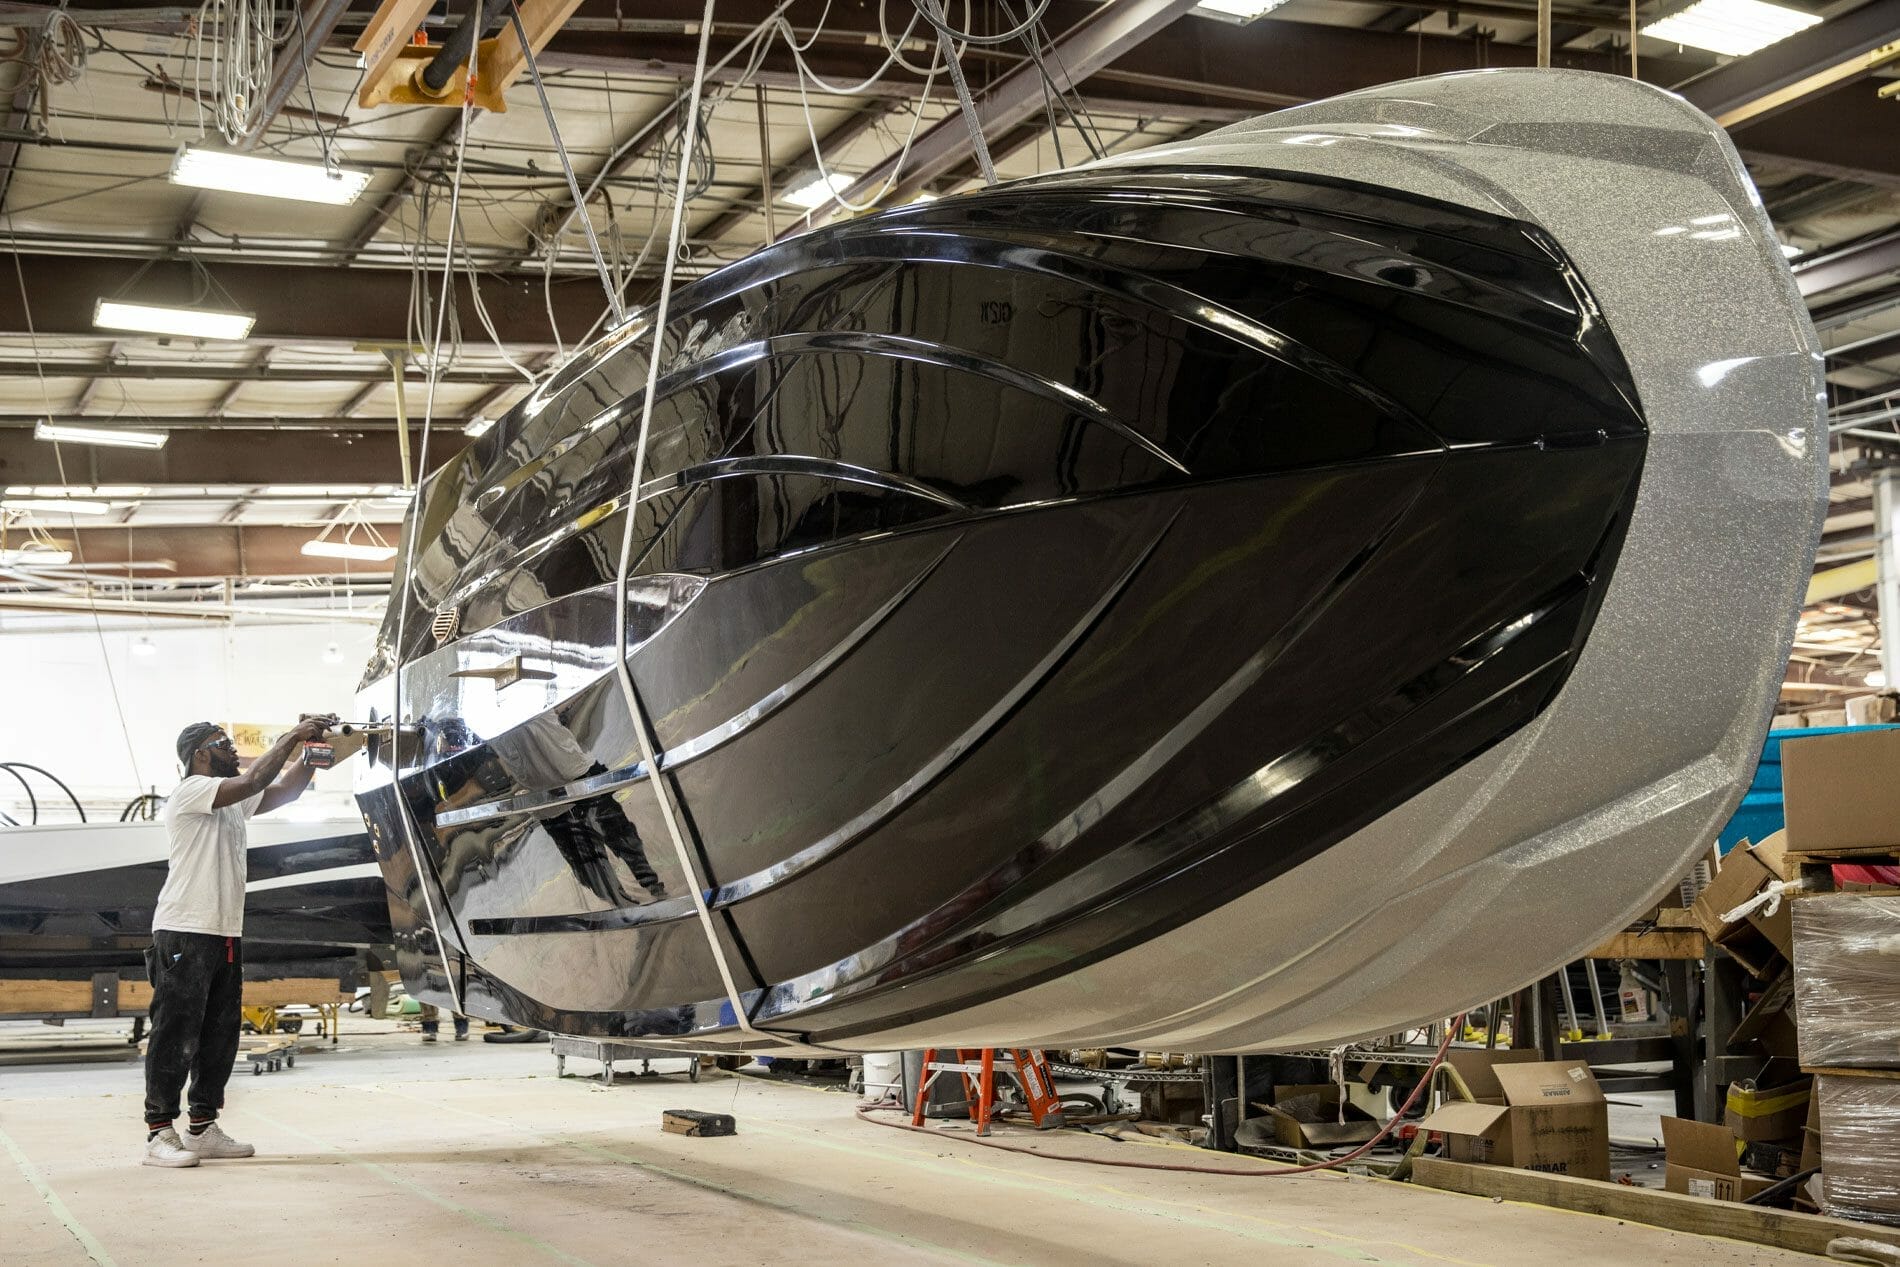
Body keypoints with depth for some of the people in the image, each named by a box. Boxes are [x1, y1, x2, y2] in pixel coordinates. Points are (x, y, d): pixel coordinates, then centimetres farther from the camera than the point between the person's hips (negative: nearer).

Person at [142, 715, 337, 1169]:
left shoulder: (233, 802, 18)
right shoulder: (191, 791, -8)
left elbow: (284, 790, 16)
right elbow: (253, 782, -19)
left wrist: (312, 749, 4)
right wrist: (291, 738, -11)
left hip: (225, 935, 9)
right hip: (185, 934, -9)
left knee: (220, 1037, 10)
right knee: (176, 1035, -8)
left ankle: (203, 1128, 16)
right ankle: (159, 1135, -5)